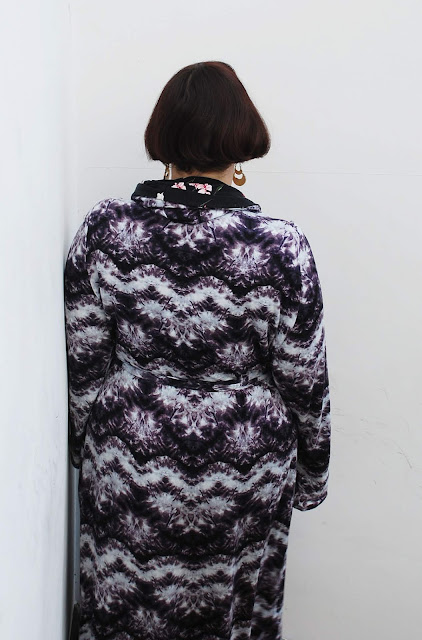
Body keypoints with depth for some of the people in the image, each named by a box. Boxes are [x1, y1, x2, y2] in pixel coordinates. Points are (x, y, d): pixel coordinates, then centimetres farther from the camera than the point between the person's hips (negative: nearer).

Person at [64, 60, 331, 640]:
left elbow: (83, 362, -5)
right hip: (244, 472, -1)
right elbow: (305, 381, -10)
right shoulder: (280, 245, -19)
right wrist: (312, 474, 6)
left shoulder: (104, 227, -14)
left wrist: (86, 445, 11)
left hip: (129, 464, 2)